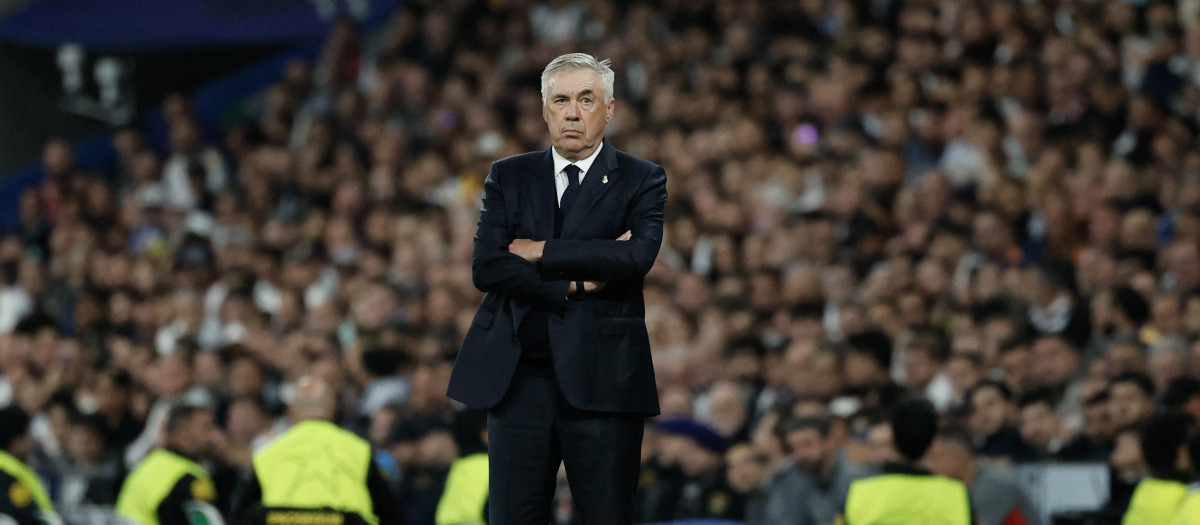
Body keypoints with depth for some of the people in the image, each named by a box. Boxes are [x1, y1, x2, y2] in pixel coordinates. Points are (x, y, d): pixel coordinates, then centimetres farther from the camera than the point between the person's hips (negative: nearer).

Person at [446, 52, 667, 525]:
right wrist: (574, 283, -10)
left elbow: (638, 256, -13)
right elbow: (485, 268, -1)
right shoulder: (508, 178, 12)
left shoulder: (641, 181, 6)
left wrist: (541, 252, -9)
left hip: (602, 379, -2)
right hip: (518, 377, 2)